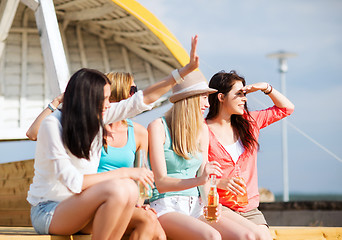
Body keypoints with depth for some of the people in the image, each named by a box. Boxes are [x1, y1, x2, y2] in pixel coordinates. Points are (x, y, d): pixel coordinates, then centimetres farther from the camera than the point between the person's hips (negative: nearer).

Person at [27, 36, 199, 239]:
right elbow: (73, 182, -24)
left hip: (79, 209, 7)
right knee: (117, 189, -32)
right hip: (48, 212, -7)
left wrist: (186, 69, 5)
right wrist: (124, 173, -22)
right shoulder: (53, 125, -17)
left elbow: (143, 100, 6)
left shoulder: (97, 117, 1)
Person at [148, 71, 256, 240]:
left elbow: (205, 177, 14)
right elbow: (161, 183, -13)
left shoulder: (202, 129, 14)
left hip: (195, 207, 6)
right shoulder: (158, 127, -6)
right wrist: (199, 180, -29)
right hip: (165, 206, -6)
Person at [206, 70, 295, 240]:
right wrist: (220, 182, -23)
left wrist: (266, 87, 9)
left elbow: (286, 108, 21)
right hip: (219, 206, -5)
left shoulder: (249, 122, 11)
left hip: (250, 208, 5)